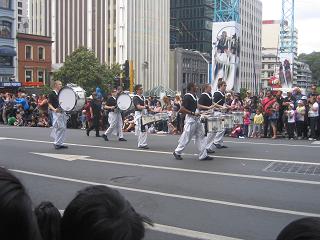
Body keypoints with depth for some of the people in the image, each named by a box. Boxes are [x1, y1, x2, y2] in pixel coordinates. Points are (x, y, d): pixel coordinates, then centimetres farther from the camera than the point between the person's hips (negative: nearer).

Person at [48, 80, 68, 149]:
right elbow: (49, 104, -9)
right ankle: (57, 143, -2)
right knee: (60, 128, -11)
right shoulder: (52, 94, -4)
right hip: (57, 113, -7)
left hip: (63, 112, 7)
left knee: (63, 128, 8)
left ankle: (60, 143, 15)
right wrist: (54, 109, -26)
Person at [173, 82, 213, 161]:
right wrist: (193, 113, -24)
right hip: (190, 120, -9)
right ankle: (177, 152, 18)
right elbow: (182, 109, -23)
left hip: (197, 119, 9)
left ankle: (203, 155, 10)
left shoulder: (194, 96, 11)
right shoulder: (187, 97, -17)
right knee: (186, 138, 1)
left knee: (201, 136, 7)